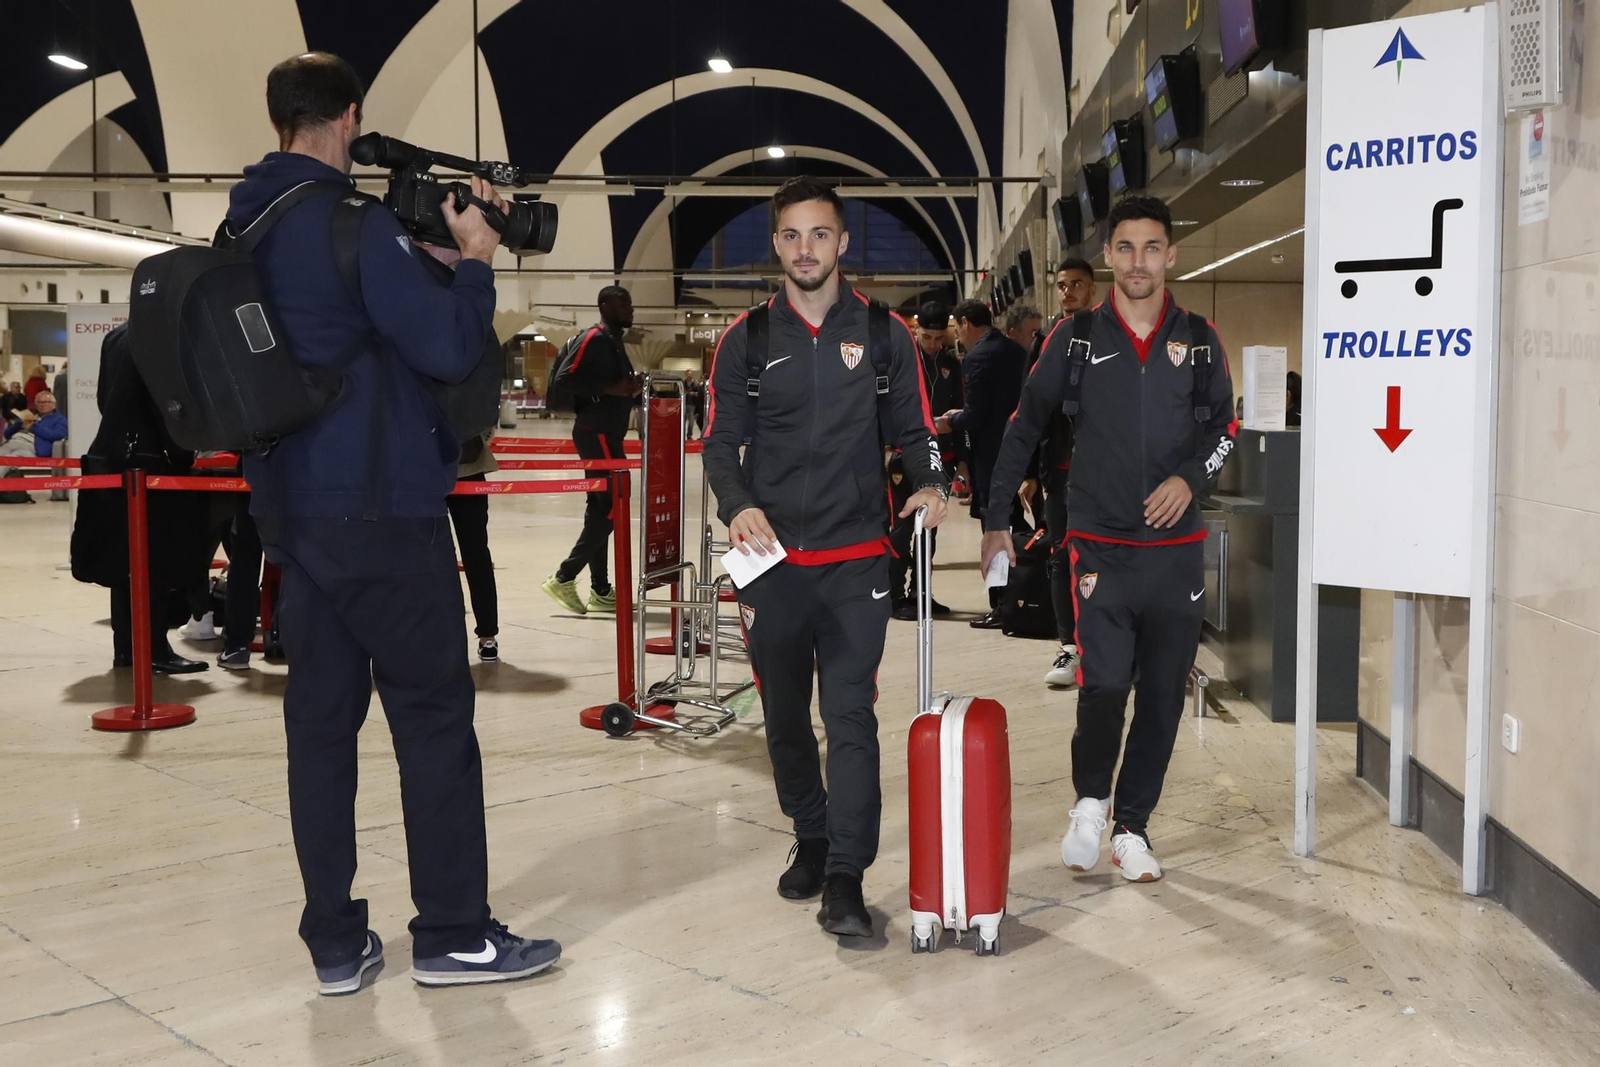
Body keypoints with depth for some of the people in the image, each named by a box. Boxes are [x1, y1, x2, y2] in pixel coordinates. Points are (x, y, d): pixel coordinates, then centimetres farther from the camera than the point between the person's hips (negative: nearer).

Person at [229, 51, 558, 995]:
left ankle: (336, 942, 14)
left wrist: (423, 255, 13)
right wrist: (475, 259, -2)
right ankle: (454, 934, 8)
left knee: (321, 715, 8)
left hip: (292, 509, 8)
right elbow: (449, 349, -18)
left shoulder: (244, 228, 12)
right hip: (380, 509, -8)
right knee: (434, 714, 1)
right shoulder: (355, 224, -13)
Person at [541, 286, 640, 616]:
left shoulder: (614, 340, 18)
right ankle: (564, 578, -8)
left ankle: (601, 591, 13)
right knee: (613, 506, -11)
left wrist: (631, 389, 9)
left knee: (600, 508, 9)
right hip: (597, 433, -10)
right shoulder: (595, 338, -12)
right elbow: (568, 381, -21)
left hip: (607, 433, 10)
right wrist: (611, 388, -24)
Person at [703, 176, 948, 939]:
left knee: (851, 716, -7)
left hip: (856, 560, -2)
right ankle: (811, 840, 32)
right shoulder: (746, 339, 5)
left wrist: (930, 482, -12)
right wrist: (738, 505, -14)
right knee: (785, 717, 12)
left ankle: (845, 876, -3)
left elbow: (913, 430, 9)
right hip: (771, 559, 2)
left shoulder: (884, 333, 4)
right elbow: (721, 442, 4)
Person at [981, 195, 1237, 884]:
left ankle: (1131, 826, 21)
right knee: (1104, 684, -13)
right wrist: (996, 520, 7)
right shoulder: (1076, 337, 2)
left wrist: (1190, 477, -6)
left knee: (1163, 694, 6)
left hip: (1176, 550, 3)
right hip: (1100, 546, -2)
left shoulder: (1198, 340, 6)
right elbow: (1023, 428, 7)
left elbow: (1224, 426, 15)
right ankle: (1089, 800, 15)